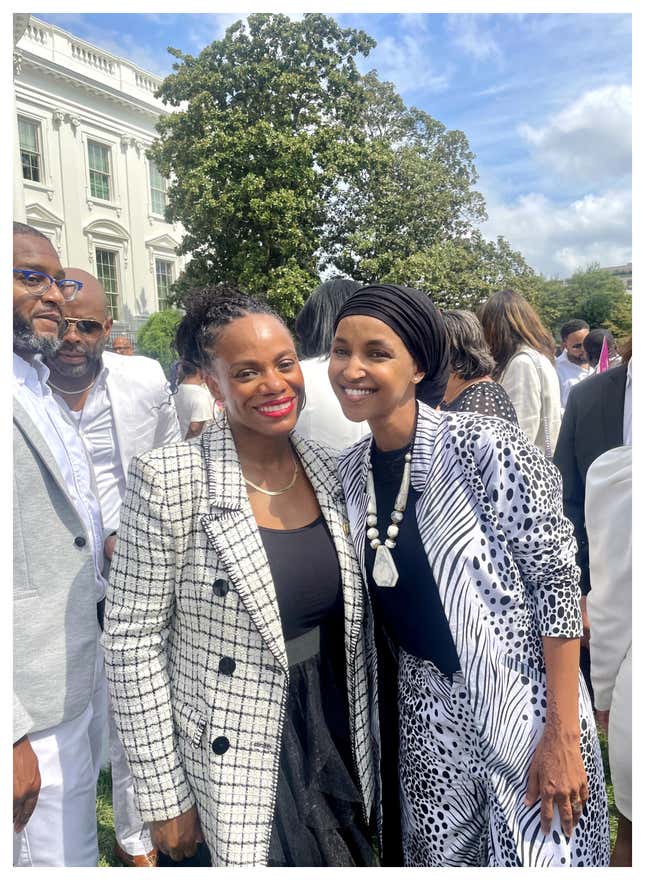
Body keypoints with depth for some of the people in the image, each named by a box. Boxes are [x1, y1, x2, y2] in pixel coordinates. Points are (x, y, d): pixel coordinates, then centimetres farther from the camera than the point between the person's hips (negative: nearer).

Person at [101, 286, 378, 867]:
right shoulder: (169, 481, -19)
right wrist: (165, 796, -10)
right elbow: (132, 641, -14)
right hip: (238, 763, -4)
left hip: (341, 746, 5)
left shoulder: (328, 469, -3)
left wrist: (365, 736, 11)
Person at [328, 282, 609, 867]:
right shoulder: (350, 472, -2)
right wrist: (382, 701, 12)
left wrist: (562, 735, -16)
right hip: (428, 715, 5)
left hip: (525, 708, -4)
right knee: (439, 858, 19)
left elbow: (558, 582, -17)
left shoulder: (485, 447, -20)